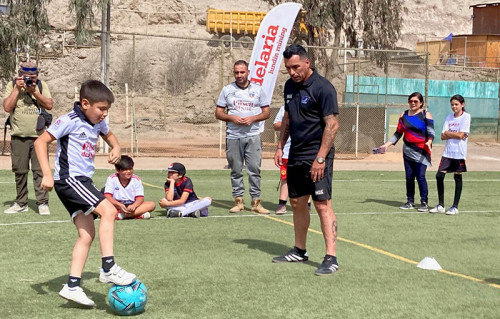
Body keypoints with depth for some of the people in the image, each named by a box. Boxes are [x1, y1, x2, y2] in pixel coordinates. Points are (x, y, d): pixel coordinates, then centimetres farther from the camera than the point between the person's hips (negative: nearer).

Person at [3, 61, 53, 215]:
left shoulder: (42, 85, 5)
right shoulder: (12, 85, 3)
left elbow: (49, 105, -5)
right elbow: (7, 107, -8)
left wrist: (33, 91, -13)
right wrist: (17, 88, -11)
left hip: (39, 135, 0)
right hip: (18, 137, 0)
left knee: (40, 170, -4)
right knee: (19, 171, 6)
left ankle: (42, 203, -1)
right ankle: (21, 203, 16)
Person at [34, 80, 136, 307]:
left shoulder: (98, 122, 10)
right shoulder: (70, 121, -14)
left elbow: (108, 135, 33)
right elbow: (40, 142, -14)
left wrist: (115, 147, 9)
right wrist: (47, 174, -20)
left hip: (82, 181, 9)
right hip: (69, 179, -9)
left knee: (87, 235, 5)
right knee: (108, 210, -21)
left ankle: (73, 286, 8)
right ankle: (109, 269, -17)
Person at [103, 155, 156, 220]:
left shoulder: (136, 179, 0)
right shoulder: (112, 179, -6)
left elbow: (140, 198, -8)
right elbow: (107, 196, -17)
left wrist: (134, 206, -31)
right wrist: (119, 205, -35)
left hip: (132, 206, 2)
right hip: (116, 206, -2)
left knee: (152, 204, -20)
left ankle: (122, 215, -33)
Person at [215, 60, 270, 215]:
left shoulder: (257, 90, 9)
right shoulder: (227, 90, 9)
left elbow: (266, 113, 9)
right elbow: (218, 113, 9)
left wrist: (252, 118, -9)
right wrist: (232, 118, -9)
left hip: (253, 136, -1)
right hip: (233, 136, 1)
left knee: (254, 169, -5)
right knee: (236, 170, 4)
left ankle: (256, 201, -1)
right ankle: (238, 200, 12)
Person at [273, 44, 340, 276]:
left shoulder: (323, 88, -13)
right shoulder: (290, 86, 11)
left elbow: (332, 124, -17)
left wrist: (320, 158, -21)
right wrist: (280, 146, 14)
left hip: (317, 157, -8)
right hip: (295, 156, 8)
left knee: (322, 205, -10)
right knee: (297, 203, 14)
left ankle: (331, 258, -10)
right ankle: (299, 251, 27)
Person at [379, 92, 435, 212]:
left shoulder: (426, 115, -2)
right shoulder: (404, 115, 12)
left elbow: (431, 133, -7)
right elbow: (398, 133, 16)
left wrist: (429, 142, -27)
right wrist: (387, 144, 8)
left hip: (421, 152, -5)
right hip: (407, 151, 5)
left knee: (420, 176, -12)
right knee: (409, 177, 6)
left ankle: (424, 202, -3)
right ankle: (410, 201, 16)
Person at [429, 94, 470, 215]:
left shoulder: (466, 117, -4)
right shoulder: (449, 117, 12)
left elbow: (461, 135, -13)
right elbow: (443, 136, 5)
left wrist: (448, 133, -1)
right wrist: (455, 135, -10)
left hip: (459, 152, -5)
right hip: (447, 151, 5)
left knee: (458, 178, 1)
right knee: (439, 176, -2)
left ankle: (455, 207, 9)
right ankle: (440, 205, 8)